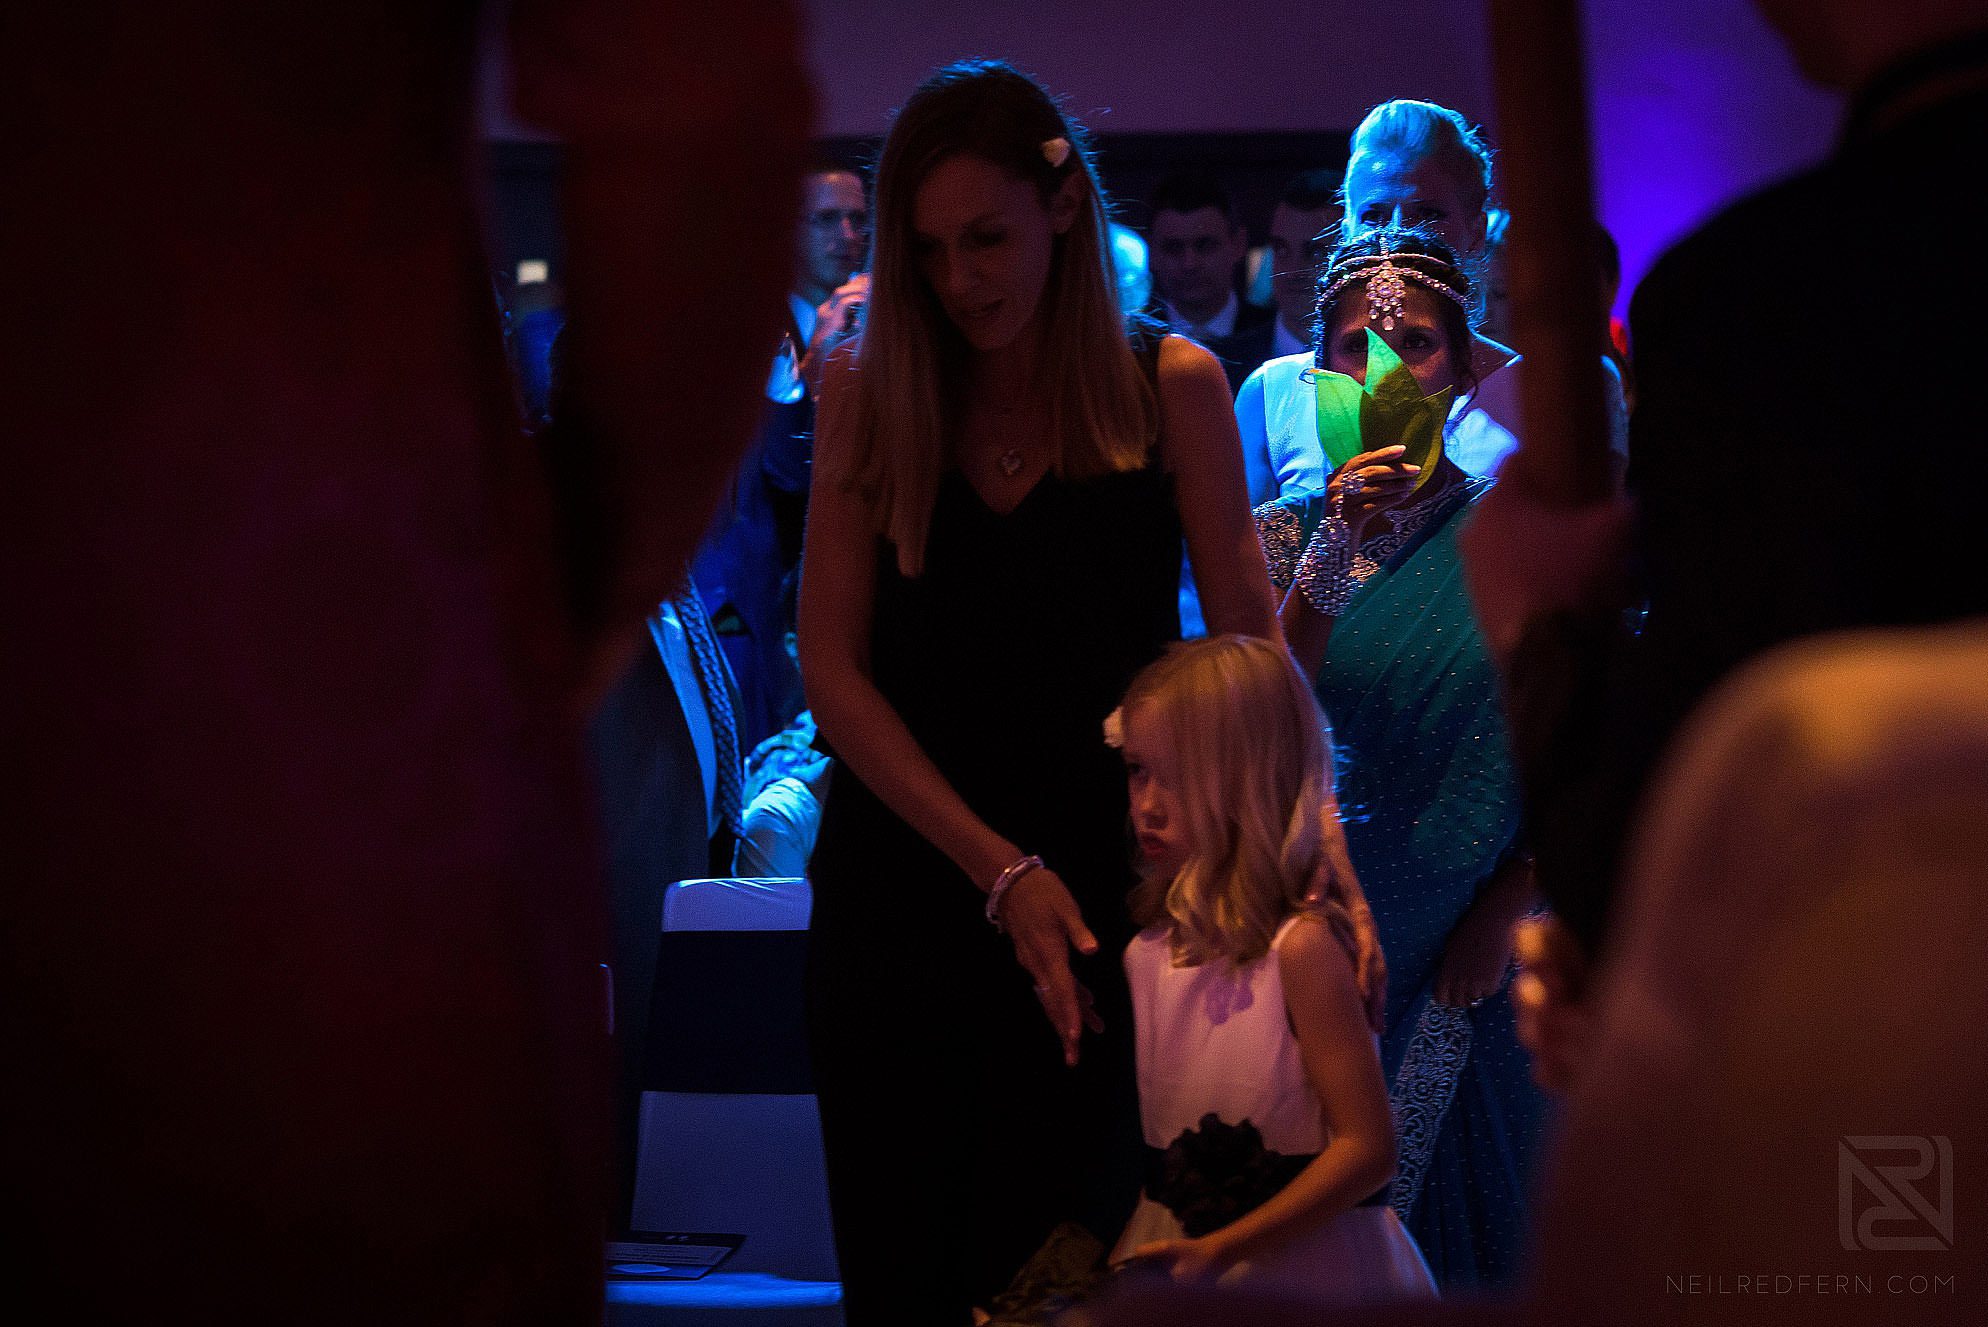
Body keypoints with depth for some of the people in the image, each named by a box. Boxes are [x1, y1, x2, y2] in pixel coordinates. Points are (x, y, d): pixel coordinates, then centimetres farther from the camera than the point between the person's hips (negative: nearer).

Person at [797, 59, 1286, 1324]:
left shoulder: (1170, 388, 0)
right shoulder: (870, 391, 2)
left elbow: (1252, 642, -1)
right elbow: (833, 670, -3)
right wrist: (998, 870, -13)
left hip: (1104, 890, -1)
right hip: (902, 891, 1)